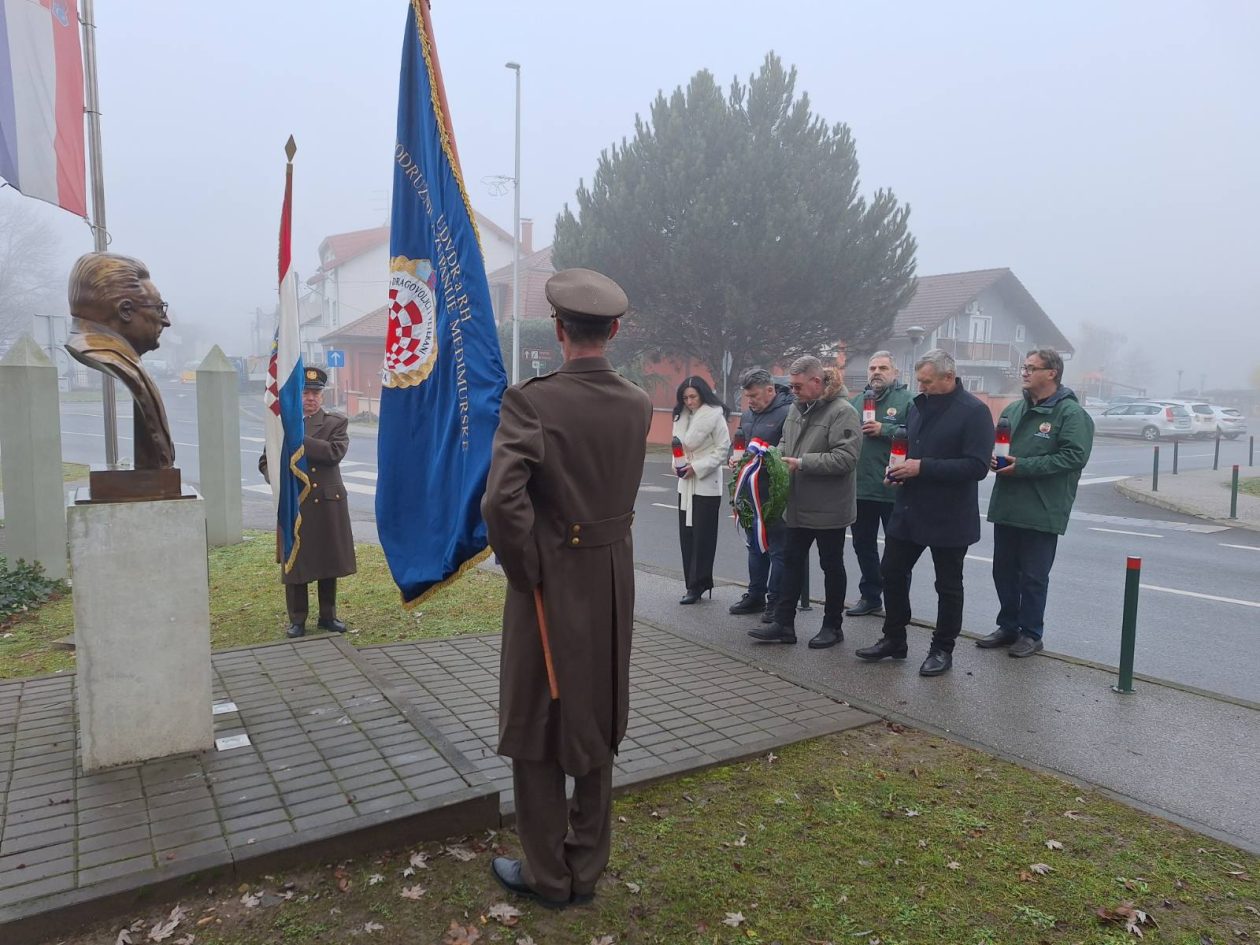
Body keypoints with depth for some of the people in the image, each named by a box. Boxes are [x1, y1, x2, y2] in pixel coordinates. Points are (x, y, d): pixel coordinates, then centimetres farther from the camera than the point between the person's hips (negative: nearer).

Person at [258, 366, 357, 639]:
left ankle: (328, 616, 22)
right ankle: (297, 620, 16)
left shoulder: (336, 423, 3)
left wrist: (299, 440, -17)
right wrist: (277, 478, -8)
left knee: (329, 561, 9)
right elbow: (265, 461, 12)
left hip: (328, 504, 0)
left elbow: (335, 452, -15)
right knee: (295, 563, 4)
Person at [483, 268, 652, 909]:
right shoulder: (638, 405, -1)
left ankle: (547, 876, 26)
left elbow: (502, 502, -26)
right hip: (614, 579, 5)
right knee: (597, 724, 18)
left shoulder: (531, 401, -18)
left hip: (552, 580, -5)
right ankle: (587, 867, 32)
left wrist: (523, 573, -12)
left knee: (538, 728, 12)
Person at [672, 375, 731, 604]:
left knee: (702, 537, -1)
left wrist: (697, 467, -15)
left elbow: (723, 450, -10)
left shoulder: (715, 415, -10)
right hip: (685, 484, 7)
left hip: (707, 485, -7)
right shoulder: (681, 417, 10)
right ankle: (693, 583, 17)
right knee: (686, 535, 8)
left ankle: (697, 585, 6)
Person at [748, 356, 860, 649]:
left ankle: (832, 626, 22)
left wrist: (802, 463, -23)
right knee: (792, 561, 11)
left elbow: (845, 457, -25)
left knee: (831, 565, 8)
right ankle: (784, 624, 19)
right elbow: (786, 442, 21)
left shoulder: (842, 412, -16)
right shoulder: (798, 409, 7)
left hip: (828, 507, -7)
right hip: (798, 504, 7)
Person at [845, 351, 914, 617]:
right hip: (860, 487, 6)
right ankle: (870, 596, 30)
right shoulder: (856, 401, 13)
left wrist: (884, 430, -20)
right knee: (863, 545, 15)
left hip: (893, 488, -6)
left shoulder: (906, 401, -5)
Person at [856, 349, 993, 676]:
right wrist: (900, 469, 1)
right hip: (908, 510, 7)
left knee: (948, 585, 9)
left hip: (949, 517, -7)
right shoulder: (919, 406, 9)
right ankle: (893, 640, 27)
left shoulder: (974, 412, -14)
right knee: (892, 573, 11)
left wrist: (923, 467, -24)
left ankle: (942, 649, 23)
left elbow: (977, 465, -22)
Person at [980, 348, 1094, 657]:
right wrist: (992, 457, -3)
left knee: (1034, 576, 4)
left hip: (1041, 512, -7)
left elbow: (1075, 456, -19)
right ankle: (1008, 626, 28)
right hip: (1006, 506, 7)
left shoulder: (1071, 414, -9)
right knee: (1004, 571, 14)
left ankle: (1031, 634, 18)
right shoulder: (1014, 409, 12)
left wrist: (1023, 466, -21)